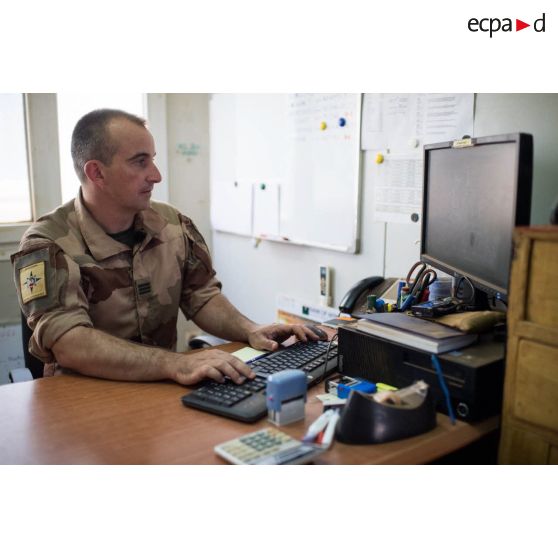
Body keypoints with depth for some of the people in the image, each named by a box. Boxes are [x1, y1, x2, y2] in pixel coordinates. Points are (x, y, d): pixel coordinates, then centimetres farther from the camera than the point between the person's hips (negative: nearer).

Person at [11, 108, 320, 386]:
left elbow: (201, 296, 10)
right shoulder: (47, 246, -12)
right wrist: (175, 364, -35)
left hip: (162, 387, 5)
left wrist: (250, 330, -9)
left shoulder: (173, 225, 2)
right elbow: (70, 345, -24)